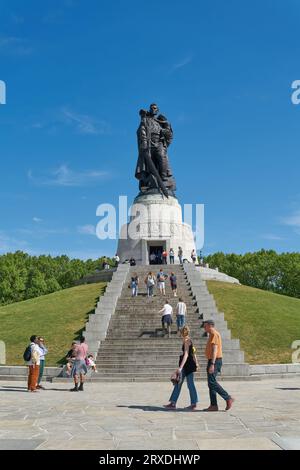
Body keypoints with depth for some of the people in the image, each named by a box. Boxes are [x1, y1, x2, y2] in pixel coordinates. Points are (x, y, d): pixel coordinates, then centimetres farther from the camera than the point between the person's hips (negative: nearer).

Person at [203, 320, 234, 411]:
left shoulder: (214, 334, -12)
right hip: (212, 361, 10)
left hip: (214, 361, -10)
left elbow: (215, 350, -21)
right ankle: (213, 405, 8)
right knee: (211, 383, 8)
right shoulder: (212, 335, 20)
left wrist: (212, 364, -26)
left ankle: (228, 398, -10)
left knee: (212, 382, -13)